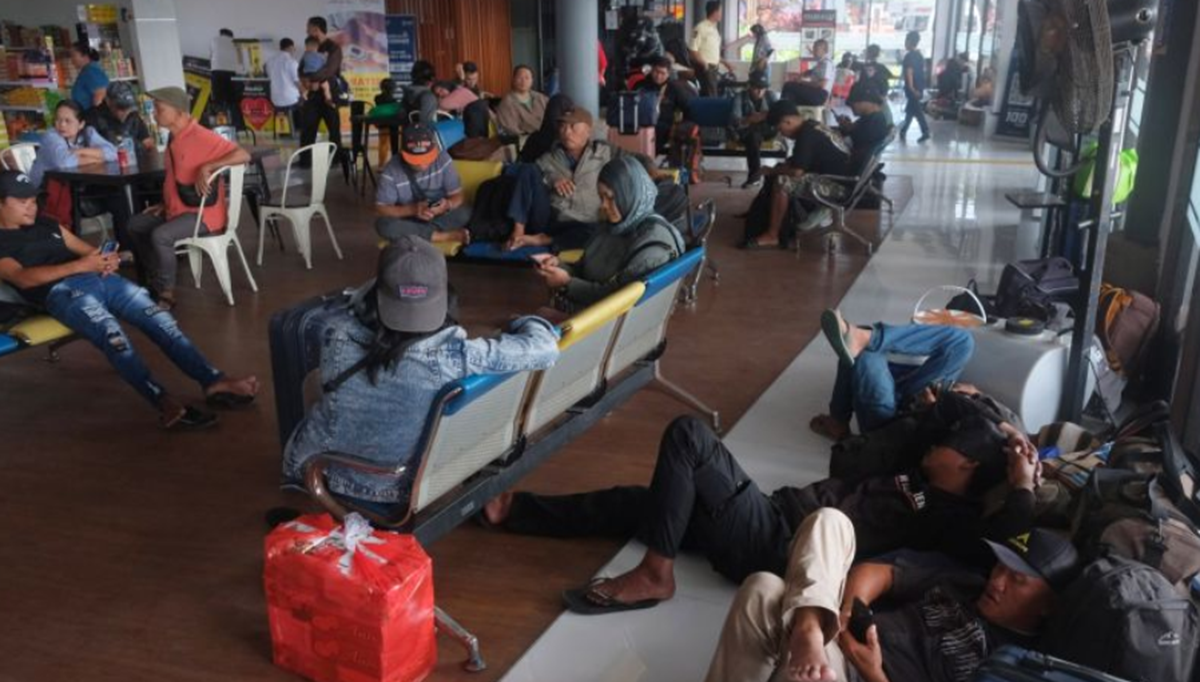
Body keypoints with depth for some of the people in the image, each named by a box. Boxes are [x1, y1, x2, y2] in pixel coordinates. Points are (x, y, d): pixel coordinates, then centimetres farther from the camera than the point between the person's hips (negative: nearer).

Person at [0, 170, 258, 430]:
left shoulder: (44, 224, 29)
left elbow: (86, 249, 27)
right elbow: (23, 278, -9)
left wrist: (106, 259, 1)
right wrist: (80, 266, -16)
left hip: (99, 278, 7)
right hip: (62, 291, -6)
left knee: (157, 316, -16)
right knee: (111, 332, -33)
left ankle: (213, 381, -25)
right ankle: (166, 404, -49)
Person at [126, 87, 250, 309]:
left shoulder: (202, 137, -19)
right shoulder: (174, 139, 10)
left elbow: (243, 155, -28)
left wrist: (206, 168, -33)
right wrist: (165, 204, 11)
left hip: (203, 213, -10)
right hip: (178, 209, 10)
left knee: (160, 235, -28)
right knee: (135, 225, 10)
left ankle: (166, 291, -10)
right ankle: (157, 281, 14)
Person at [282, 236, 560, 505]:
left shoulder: (341, 336, -28)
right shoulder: (453, 354, -34)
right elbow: (542, 346, -23)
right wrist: (526, 323, -1)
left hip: (325, 473, 1)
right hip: (399, 488, 0)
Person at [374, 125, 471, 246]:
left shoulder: (442, 159, -14)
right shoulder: (391, 171, -17)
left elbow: (457, 196, -9)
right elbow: (380, 209, -15)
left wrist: (447, 205, -34)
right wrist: (413, 210, -31)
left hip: (440, 217, 1)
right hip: (409, 221, 0)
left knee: (466, 212, -27)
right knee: (383, 224, -32)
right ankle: (443, 236, -27)